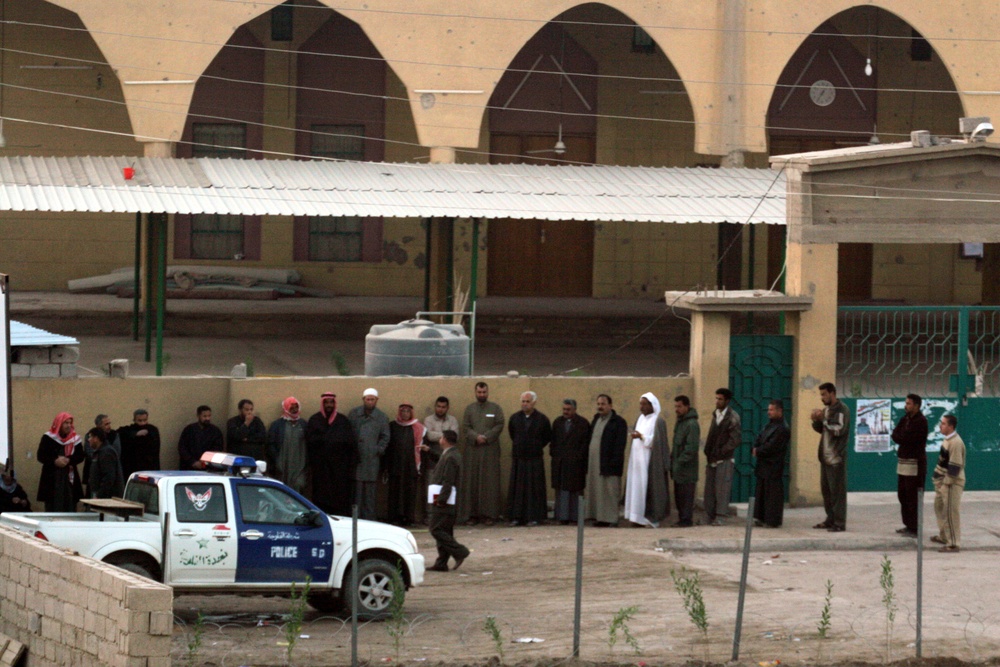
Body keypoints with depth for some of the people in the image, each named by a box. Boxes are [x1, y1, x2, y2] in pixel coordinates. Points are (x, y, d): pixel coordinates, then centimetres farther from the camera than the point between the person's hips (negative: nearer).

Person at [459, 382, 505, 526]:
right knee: (471, 482, -1)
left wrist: (486, 437, -14)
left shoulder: (496, 409, 8)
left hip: (490, 450, -1)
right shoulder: (470, 409, 11)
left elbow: (499, 426, -2)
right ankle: (471, 514, 2)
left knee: (490, 481, -3)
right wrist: (476, 437, -14)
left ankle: (489, 514, 0)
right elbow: (465, 427, 3)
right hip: (472, 450, 1)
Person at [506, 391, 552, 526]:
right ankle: (516, 516, 6)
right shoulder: (515, 418, 3)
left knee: (534, 488, -1)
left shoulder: (542, 419, -4)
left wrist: (537, 447, 10)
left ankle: (534, 517, 2)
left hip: (535, 459, -2)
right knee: (516, 487, 2)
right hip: (518, 458, 2)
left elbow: (548, 437, 9)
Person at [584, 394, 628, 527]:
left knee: (608, 492, -6)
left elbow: (620, 445, -11)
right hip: (593, 463, 7)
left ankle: (608, 518, -4)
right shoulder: (596, 420, 17)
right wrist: (587, 460, 12)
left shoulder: (618, 422, -6)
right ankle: (597, 516, 11)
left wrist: (614, 462, -18)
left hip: (608, 465, -7)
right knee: (594, 491, 7)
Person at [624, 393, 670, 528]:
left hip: (650, 462, -7)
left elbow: (656, 441, -14)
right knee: (636, 487, 3)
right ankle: (639, 518, 5)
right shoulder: (640, 419, 15)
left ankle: (652, 519, -3)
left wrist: (641, 437, -22)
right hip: (637, 460, 7)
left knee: (649, 489, -7)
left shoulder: (658, 422, -7)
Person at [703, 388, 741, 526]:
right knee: (710, 488, 7)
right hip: (712, 459, 7)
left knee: (721, 488, -7)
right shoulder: (715, 414, 13)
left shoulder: (732, 417, -8)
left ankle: (719, 517, -6)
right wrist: (708, 451, 6)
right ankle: (710, 516, 12)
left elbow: (736, 439, -14)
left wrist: (721, 452, -13)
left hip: (724, 460, -7)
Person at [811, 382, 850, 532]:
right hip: (826, 456, 9)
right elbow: (820, 429, 20)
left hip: (836, 458, -9)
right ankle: (830, 519, 20)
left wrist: (823, 419, -20)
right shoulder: (826, 409, 15)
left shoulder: (841, 409, -10)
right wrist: (816, 421, 1)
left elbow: (839, 429, -21)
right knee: (826, 490, 12)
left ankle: (840, 523, -6)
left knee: (837, 491, -7)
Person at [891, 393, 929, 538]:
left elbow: (905, 438, -19)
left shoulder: (920, 421, -13)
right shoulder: (906, 418, 15)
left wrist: (898, 436, -2)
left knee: (912, 497, -7)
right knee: (902, 494, 14)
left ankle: (914, 528, -4)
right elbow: (896, 434, 7)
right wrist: (900, 437, -12)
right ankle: (908, 525, 23)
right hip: (903, 461, 9)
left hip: (915, 463, -9)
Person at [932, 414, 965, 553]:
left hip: (952, 482, -11)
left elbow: (954, 466, -24)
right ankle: (944, 536, 36)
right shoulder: (948, 439, 9)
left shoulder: (956, 442, -22)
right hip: (943, 480, 11)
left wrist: (946, 483, -21)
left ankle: (954, 544, -4)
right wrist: (940, 482, 21)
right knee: (939, 506, 22)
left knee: (950, 512, -8)